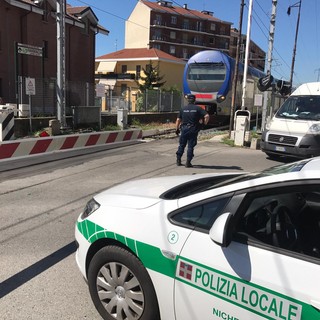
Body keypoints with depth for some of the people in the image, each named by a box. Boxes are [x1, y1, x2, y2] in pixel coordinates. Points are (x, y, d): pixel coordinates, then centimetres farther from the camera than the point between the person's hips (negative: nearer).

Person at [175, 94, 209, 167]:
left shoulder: (183, 109, 5)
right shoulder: (198, 108, -2)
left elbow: (178, 120, 4)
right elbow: (206, 116, -12)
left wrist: (177, 129, 12)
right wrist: (205, 123, 4)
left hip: (184, 129, 2)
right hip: (193, 130, -2)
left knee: (181, 145, 15)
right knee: (190, 146, 3)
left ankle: (178, 160, 16)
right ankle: (188, 162, 3)